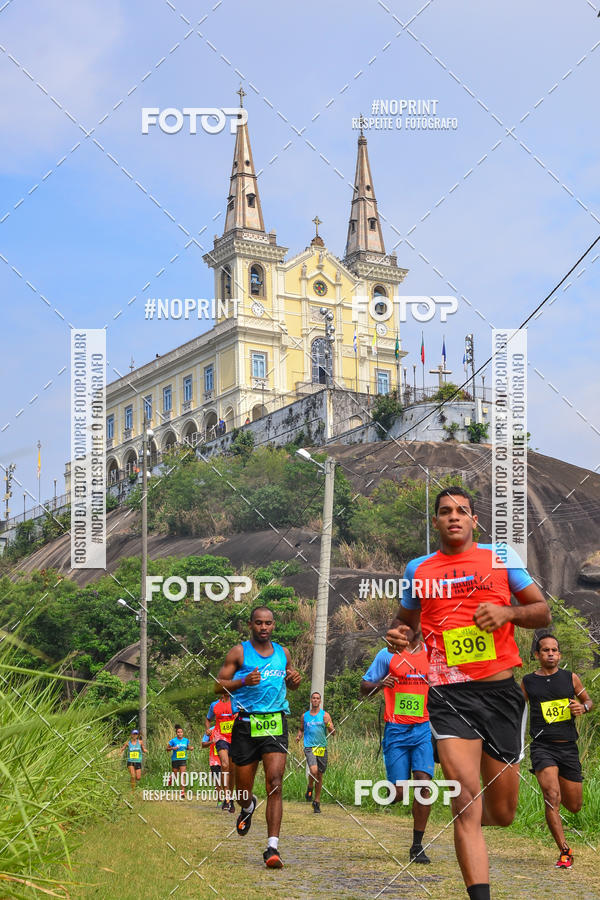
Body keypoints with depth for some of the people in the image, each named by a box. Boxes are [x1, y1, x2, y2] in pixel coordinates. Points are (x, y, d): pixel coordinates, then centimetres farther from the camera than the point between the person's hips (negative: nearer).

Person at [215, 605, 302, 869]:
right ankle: (248, 807, 46)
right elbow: (219, 685, -2)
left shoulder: (282, 653, 13)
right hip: (246, 724, -1)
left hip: (275, 723, 1)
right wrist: (244, 681, -19)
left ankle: (272, 847, -15)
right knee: (243, 787, 8)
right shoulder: (239, 652, 1)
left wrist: (295, 680, 3)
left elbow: (290, 684, 27)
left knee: (275, 783, -14)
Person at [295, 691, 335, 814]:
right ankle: (310, 787, 7)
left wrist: (329, 726, -20)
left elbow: (333, 733, 1)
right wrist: (298, 735, 3)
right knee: (313, 770, -24)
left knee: (320, 775, 6)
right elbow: (301, 729, 25)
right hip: (309, 747, -1)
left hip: (322, 748, 1)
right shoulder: (305, 715, 10)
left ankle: (317, 801, 21)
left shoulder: (325, 715, 5)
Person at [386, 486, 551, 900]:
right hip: (449, 695, 0)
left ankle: (473, 820, 44)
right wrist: (400, 635, 1)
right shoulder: (418, 569, 10)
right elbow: (407, 618, 25)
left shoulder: (500, 558, 6)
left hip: (501, 691, 1)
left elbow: (543, 613, 8)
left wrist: (508, 612, -12)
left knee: (502, 813, 8)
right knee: (466, 801, -14)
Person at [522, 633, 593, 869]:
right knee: (552, 797, -21)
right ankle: (564, 851, -14)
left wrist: (583, 707, -4)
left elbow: (589, 701, 18)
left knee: (574, 805, 10)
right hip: (542, 747, -2)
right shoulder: (528, 682, 4)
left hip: (568, 747, 2)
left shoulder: (571, 678, 6)